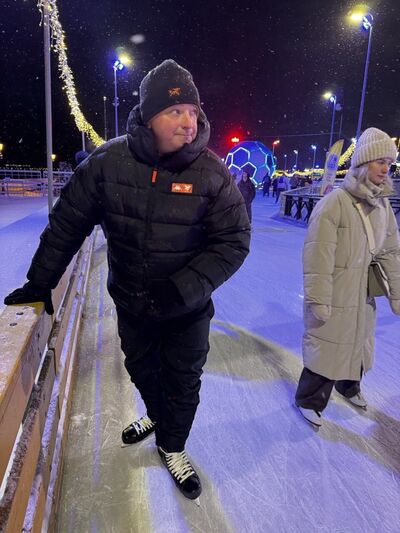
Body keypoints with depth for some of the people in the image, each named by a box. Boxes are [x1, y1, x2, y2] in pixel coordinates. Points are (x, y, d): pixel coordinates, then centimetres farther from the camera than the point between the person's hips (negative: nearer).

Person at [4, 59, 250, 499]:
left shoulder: (212, 173, -17)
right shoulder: (109, 161, -13)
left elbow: (232, 243, -17)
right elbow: (68, 223, -5)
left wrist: (181, 290, -26)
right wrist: (40, 282, -2)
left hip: (188, 311, -2)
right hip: (130, 303, 3)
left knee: (182, 381, 15)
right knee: (141, 368, 25)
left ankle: (172, 447, 44)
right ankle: (156, 415, 58)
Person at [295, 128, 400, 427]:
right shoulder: (335, 202, -18)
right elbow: (318, 256, -20)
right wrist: (318, 299, -20)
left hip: (364, 296, 7)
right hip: (335, 297, -7)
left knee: (358, 344, 22)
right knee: (326, 347, 5)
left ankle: (349, 386, 50)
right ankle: (310, 401, 28)